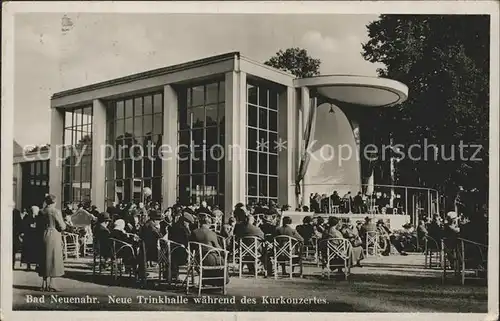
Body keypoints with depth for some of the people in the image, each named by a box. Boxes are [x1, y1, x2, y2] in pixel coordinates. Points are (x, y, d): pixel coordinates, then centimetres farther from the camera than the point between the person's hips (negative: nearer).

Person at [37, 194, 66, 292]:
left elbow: (40, 226, 10)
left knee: (45, 259, 13)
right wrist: (64, 224, 9)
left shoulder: (42, 212, 5)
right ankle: (51, 284, 0)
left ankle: (44, 283, 17)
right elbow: (62, 227, -11)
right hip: (54, 237, -6)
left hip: (44, 236, 6)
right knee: (54, 259, 1)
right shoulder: (56, 211, -12)